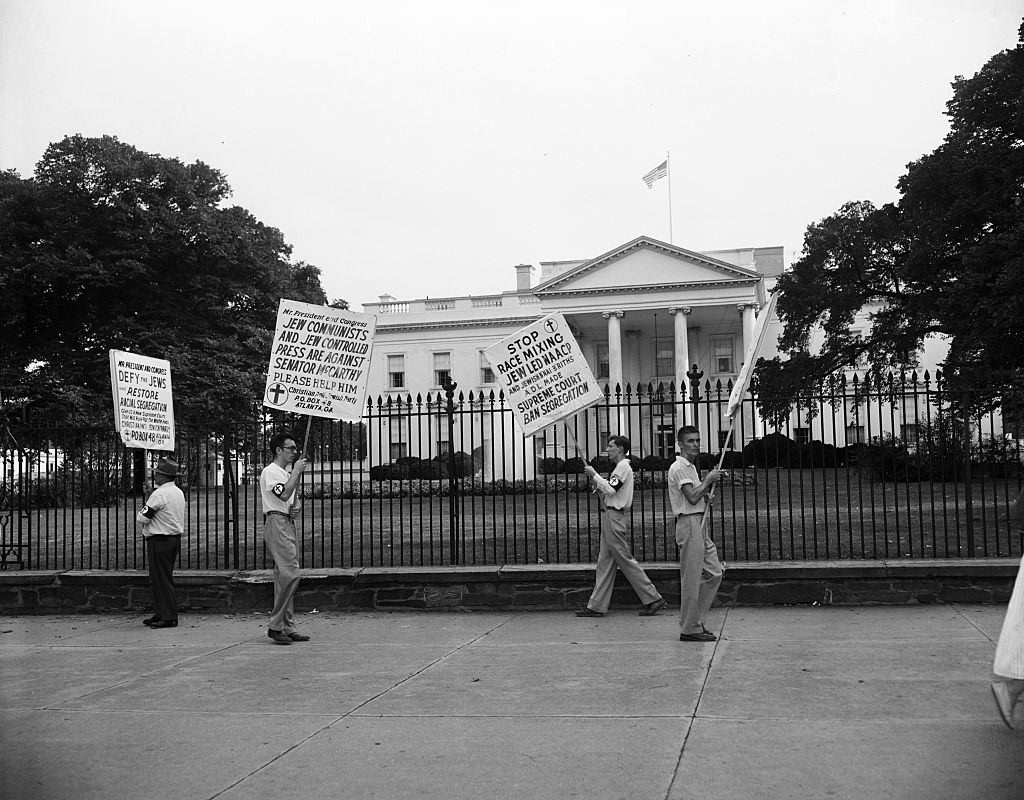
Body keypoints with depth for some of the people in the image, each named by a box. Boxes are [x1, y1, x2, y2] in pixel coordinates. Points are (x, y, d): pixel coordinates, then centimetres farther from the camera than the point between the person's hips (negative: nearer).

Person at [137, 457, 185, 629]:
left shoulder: (159, 494, -17)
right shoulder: (179, 492, 12)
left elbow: (143, 518, -16)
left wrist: (140, 514, 6)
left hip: (160, 541, -9)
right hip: (175, 538, 9)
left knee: (162, 580, -4)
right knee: (162, 578, 16)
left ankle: (169, 618, -3)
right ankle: (160, 614, 21)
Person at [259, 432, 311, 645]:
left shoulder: (287, 473, 22)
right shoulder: (270, 472, -8)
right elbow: (283, 494, -23)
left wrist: (295, 507, 6)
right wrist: (297, 472, -15)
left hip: (288, 523, 10)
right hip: (276, 522, -10)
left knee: (285, 575, 9)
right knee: (290, 573, -17)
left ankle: (288, 628, 12)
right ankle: (275, 626, -13)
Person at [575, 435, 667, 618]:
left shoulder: (623, 467, -10)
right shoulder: (620, 467, 22)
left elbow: (611, 490, -20)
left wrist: (594, 474, -11)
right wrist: (596, 482, 7)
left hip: (615, 516, -10)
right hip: (610, 516, 10)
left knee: (625, 560, -7)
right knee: (604, 562, 8)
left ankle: (653, 598, -2)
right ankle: (596, 606, 9)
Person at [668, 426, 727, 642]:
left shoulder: (691, 467, 20)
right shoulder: (679, 468, -12)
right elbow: (692, 498, -21)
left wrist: (708, 488, 5)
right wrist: (709, 479, -10)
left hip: (700, 525, 10)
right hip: (689, 524, -10)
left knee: (714, 572, 11)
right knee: (691, 578, -6)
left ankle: (696, 621, 17)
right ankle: (690, 629, 0)